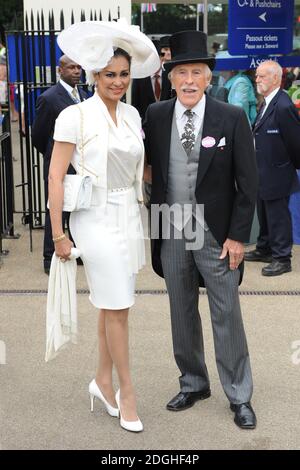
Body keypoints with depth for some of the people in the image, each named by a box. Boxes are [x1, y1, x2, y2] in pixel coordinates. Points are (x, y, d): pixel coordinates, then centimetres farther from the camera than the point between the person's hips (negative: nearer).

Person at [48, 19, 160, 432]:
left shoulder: (132, 115, 7)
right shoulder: (75, 116, -11)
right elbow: (55, 177, -11)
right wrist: (59, 235, -12)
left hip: (129, 217, 6)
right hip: (97, 221, -6)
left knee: (112, 305, 14)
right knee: (118, 307, 0)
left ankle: (103, 381, 29)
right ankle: (126, 391, 14)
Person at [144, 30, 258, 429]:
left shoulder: (232, 118, -8)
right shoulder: (156, 115, 0)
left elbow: (248, 183, -7)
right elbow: (148, 162, 17)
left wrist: (238, 236, -9)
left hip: (217, 234, -3)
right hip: (171, 232, 3)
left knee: (227, 316, 5)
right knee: (182, 314, 15)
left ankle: (239, 396, 19)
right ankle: (193, 384, 32)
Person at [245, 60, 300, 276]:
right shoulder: (267, 103, 8)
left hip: (277, 174, -9)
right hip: (263, 173, 9)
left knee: (278, 216, 1)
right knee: (264, 214, 21)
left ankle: (282, 258, 12)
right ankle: (265, 249, 35)